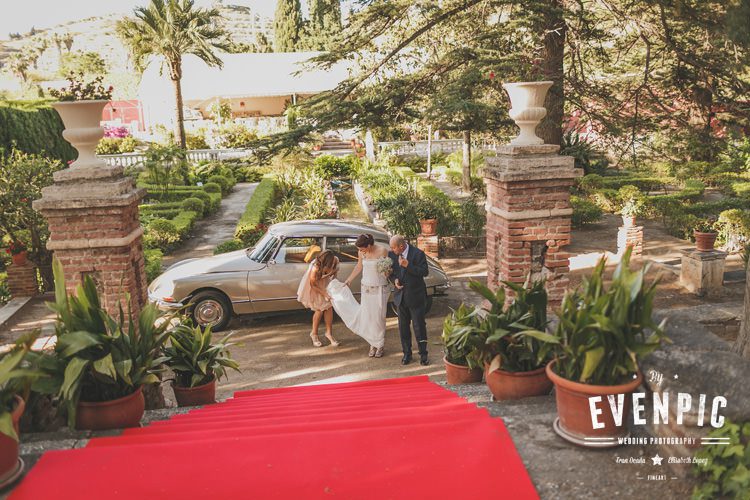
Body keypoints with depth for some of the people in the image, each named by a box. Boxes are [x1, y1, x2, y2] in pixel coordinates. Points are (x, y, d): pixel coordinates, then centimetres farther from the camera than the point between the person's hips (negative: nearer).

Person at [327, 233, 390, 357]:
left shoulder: (382, 251, -14)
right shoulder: (361, 252, -1)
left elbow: (390, 268, -5)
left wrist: (388, 271, -28)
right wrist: (348, 281, 21)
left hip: (380, 289, -4)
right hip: (366, 288, 4)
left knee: (379, 317, 0)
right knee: (368, 317, 5)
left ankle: (380, 345, 14)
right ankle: (372, 344, 17)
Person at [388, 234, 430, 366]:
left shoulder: (418, 254, -13)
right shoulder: (392, 254, 0)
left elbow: (424, 272, -16)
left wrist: (408, 265, -25)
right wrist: (394, 280, -9)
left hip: (415, 296, -4)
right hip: (401, 295, 4)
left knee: (419, 326, 2)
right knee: (403, 326, 11)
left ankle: (423, 354, 14)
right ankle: (407, 353, 23)